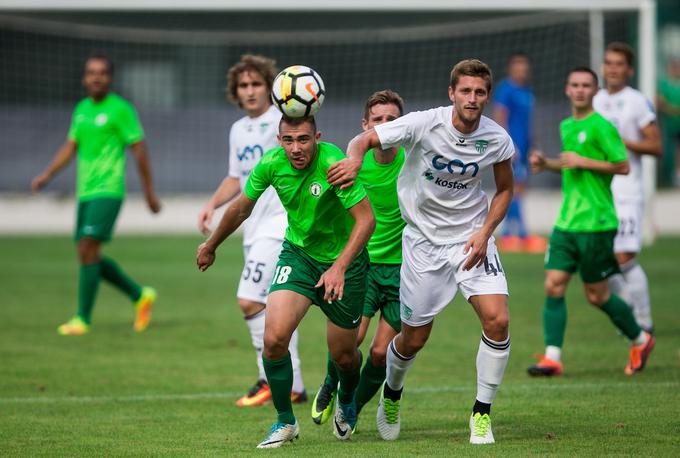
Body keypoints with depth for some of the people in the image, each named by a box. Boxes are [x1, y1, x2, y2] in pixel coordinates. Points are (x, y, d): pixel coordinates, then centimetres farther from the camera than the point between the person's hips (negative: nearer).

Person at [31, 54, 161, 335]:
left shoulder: (120, 109, -6)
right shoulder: (81, 109, 15)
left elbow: (139, 149, -5)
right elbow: (70, 147, 20)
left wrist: (149, 192, -5)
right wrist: (46, 175, 8)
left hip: (108, 190, -8)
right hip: (85, 193, 8)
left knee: (88, 250, -16)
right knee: (89, 256, 7)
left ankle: (83, 318, -11)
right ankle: (140, 296, 24)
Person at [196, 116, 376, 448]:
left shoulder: (334, 164, -28)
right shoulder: (271, 164, -14)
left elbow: (366, 218, -28)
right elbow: (241, 208, 4)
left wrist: (340, 267, -39)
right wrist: (211, 246, 18)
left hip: (344, 259, -3)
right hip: (297, 254, 3)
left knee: (343, 356, 8)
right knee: (274, 338, -18)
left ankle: (347, 399, 45)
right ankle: (285, 421, 2)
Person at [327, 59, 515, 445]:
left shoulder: (497, 139, -9)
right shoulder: (423, 125, -17)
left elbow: (505, 189, 8)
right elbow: (364, 140, -13)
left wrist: (484, 233, -7)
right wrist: (355, 159, -38)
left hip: (472, 236, 2)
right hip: (424, 239, -1)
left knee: (497, 321, -18)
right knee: (414, 339, 5)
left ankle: (482, 413, 0)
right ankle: (392, 393, 39)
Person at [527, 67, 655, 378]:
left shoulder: (601, 127, -10)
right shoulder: (566, 127, 14)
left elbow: (622, 166, -12)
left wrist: (581, 162, -16)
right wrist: (547, 164, 11)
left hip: (596, 223, -7)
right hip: (566, 221, 7)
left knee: (597, 295, 2)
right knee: (553, 286, -5)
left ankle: (640, 340, 24)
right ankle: (552, 357, -3)